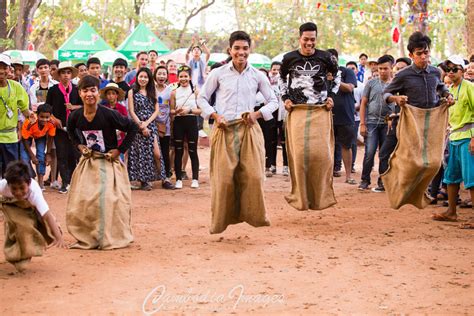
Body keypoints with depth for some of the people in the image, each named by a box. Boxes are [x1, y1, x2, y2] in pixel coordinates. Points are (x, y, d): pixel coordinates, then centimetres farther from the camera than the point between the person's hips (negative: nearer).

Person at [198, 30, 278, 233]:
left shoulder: (257, 76, 8)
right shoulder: (218, 74, 4)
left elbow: (273, 101, 14)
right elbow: (202, 98, 11)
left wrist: (258, 114, -3)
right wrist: (215, 115, -5)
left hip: (249, 129, 1)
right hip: (224, 130, -1)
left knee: (253, 176, -8)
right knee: (224, 177, -1)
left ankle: (253, 215, 7)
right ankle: (222, 220, 12)